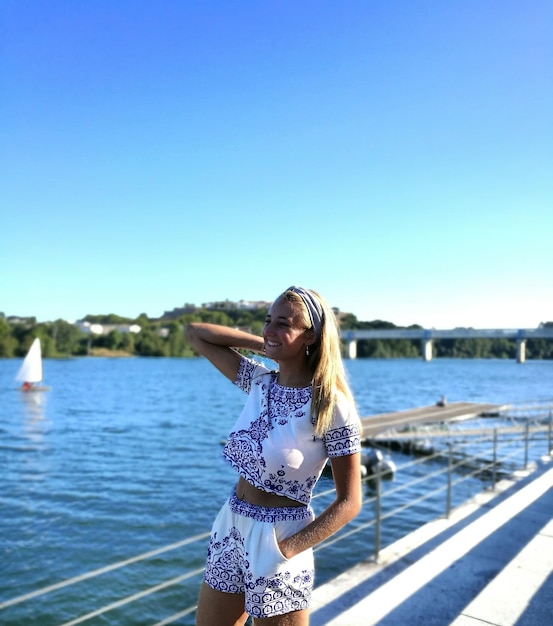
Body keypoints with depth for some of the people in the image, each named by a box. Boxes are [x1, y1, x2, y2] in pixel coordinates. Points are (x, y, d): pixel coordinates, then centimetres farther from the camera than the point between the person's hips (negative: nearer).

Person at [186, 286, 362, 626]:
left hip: (277, 539, -6)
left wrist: (285, 550, -22)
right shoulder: (260, 381, -1)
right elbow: (196, 333, 5)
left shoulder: (332, 406, -18)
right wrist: (264, 345, -3)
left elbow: (349, 502, -15)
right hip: (231, 528, 6)